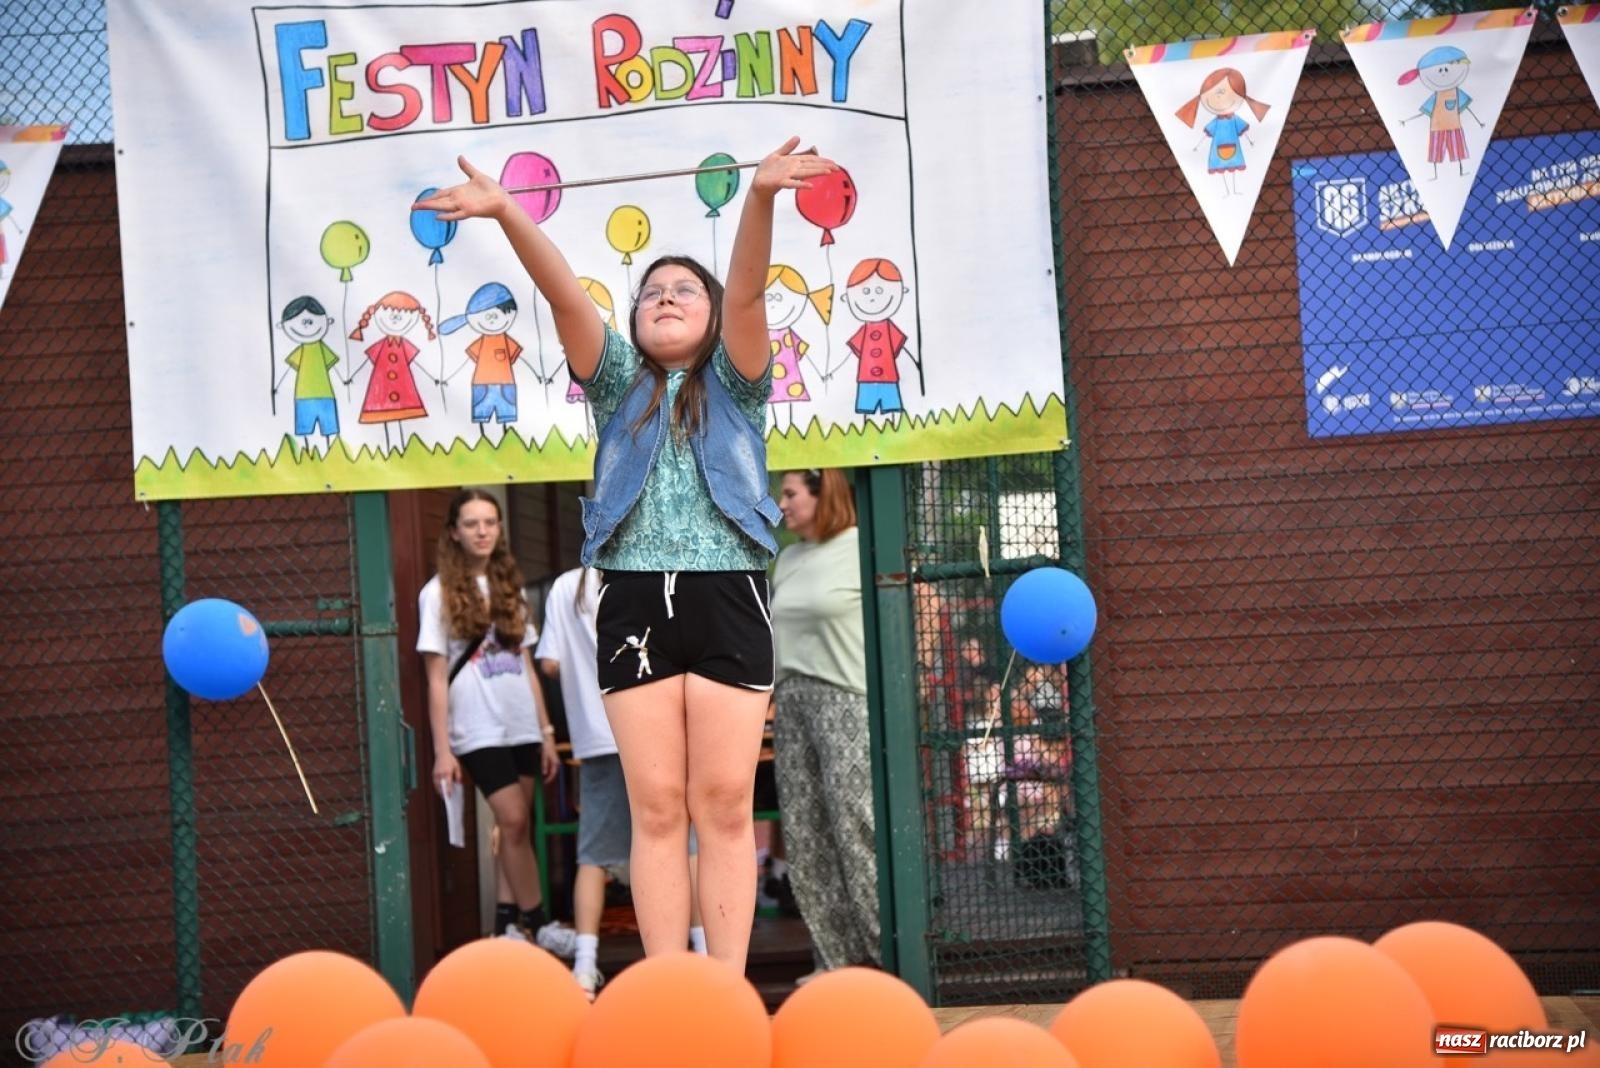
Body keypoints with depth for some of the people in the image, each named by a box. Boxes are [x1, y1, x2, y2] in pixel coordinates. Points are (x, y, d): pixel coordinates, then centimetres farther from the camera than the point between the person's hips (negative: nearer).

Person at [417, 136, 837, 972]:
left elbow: (748, 291, -6)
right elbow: (564, 295, 2)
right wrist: (507, 213, -14)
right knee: (657, 807, -1)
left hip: (726, 599, -1)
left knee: (724, 805, -4)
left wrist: (761, 198, -24)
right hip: (636, 603, 1)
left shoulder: (733, 385, 13)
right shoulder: (620, 385, 17)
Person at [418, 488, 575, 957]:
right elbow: (436, 679, -5)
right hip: (479, 730, -5)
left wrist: (546, 730, 10)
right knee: (513, 822, -10)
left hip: (522, 726, 5)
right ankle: (537, 922, -1)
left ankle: (514, 925, 10)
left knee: (513, 825, 5)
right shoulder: (439, 593, -2)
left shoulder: (510, 587, 12)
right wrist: (441, 749, -10)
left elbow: (526, 666, 14)